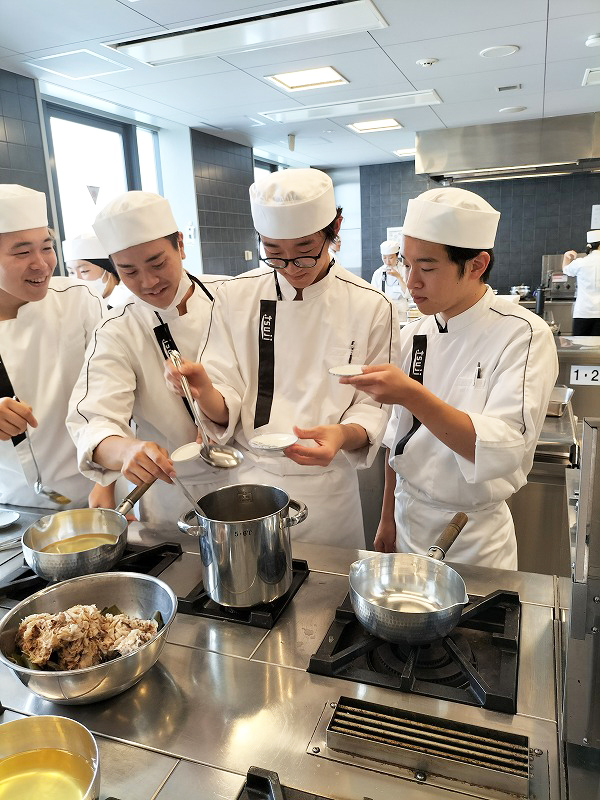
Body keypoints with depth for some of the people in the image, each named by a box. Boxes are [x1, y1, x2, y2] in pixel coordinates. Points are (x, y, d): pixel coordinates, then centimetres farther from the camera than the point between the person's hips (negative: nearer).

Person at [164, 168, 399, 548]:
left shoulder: (371, 307, -9)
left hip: (327, 487, -1)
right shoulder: (237, 296, -5)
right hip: (248, 479, 1)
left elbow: (373, 406, -4)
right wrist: (205, 391, -27)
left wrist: (345, 435, -26)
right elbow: (226, 409, -5)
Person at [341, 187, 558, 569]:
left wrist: (413, 396, -37)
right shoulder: (414, 336, -1)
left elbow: (502, 451, -27)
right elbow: (398, 438, 6)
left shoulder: (524, 335, -17)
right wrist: (388, 519, 10)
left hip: (473, 541, -4)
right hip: (408, 524, 5)